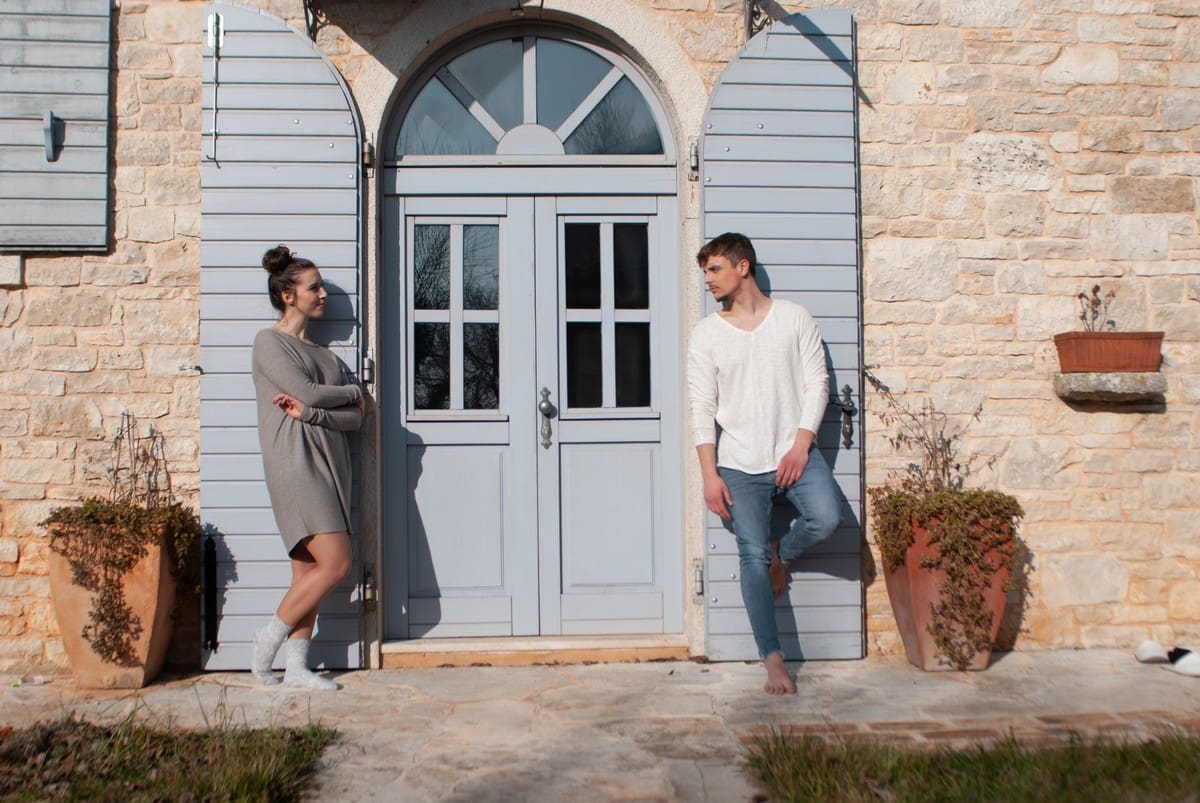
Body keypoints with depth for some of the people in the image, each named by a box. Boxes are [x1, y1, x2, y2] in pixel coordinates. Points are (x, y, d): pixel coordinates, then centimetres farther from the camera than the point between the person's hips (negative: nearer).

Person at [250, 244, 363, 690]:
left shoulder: (323, 352, 19)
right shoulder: (270, 342, 1)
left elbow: (354, 418, 7)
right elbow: (308, 392, -14)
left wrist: (310, 413, -12)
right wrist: (353, 391, 3)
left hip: (329, 464, 7)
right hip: (295, 464, -7)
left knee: (308, 569, 6)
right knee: (336, 562, -13)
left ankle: (296, 666, 11)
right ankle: (269, 638, 4)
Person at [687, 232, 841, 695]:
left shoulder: (793, 318, 5)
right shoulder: (707, 334, 5)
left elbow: (816, 383, 2)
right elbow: (702, 409, 1)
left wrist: (800, 446, -10)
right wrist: (710, 475, -7)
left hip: (795, 452, 0)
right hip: (740, 464, 0)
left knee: (825, 518, -25)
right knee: (753, 557, -6)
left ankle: (782, 555, 9)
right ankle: (774, 662, 1)